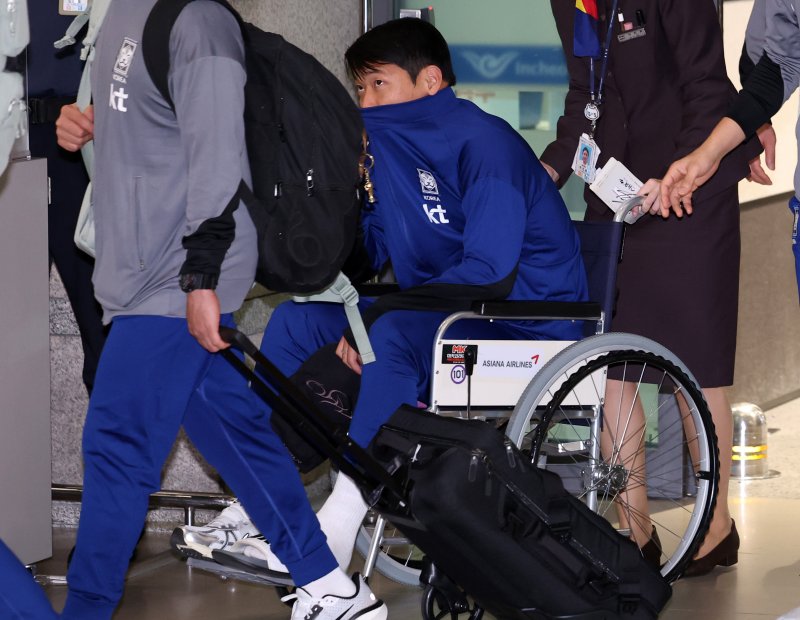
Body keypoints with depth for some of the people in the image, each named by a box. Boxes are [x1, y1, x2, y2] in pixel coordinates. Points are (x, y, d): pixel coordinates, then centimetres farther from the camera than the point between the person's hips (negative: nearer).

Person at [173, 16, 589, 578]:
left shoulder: (484, 145, -17)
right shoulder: (393, 145, 10)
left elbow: (490, 274, -26)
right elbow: (367, 251, 10)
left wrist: (373, 317, -26)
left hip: (524, 328, -9)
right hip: (445, 316, 9)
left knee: (396, 332, -35)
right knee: (298, 320, 1)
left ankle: (335, 533, -34)